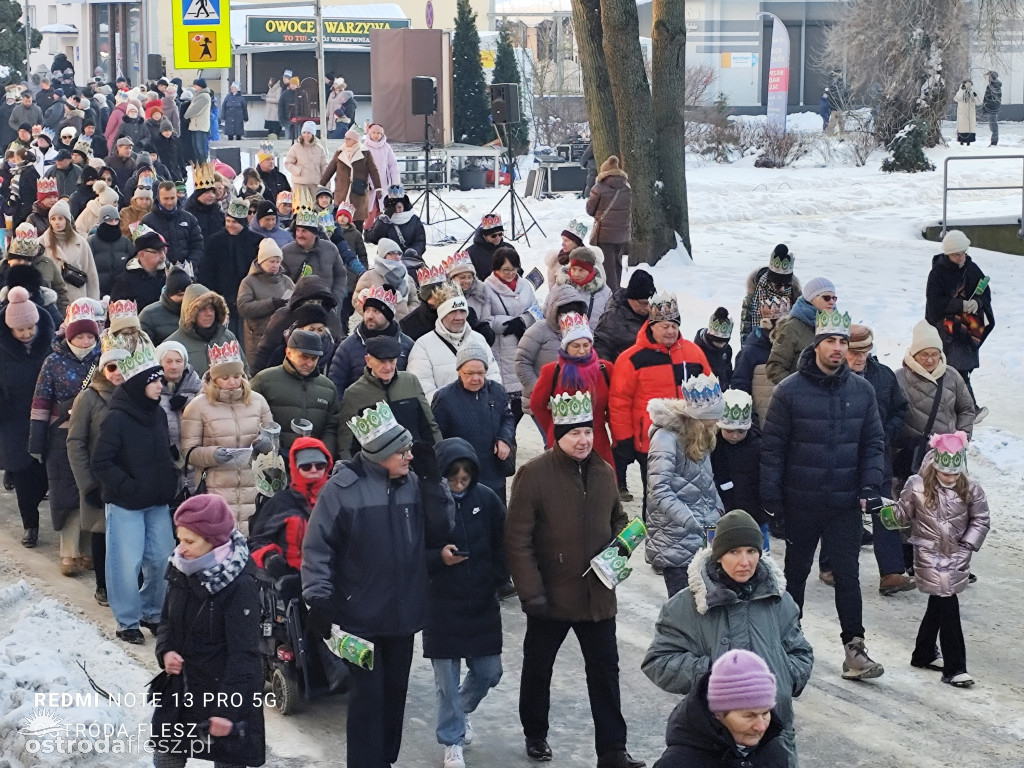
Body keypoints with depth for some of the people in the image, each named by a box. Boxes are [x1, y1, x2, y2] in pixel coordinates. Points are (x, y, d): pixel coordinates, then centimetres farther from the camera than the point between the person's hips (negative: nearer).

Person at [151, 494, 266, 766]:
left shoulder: (240, 585, -23)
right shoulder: (182, 571, -1)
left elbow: (243, 654, -22)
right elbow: (168, 620, 13)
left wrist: (227, 708, -26)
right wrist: (165, 651, -8)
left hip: (226, 690, -7)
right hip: (181, 687, 7)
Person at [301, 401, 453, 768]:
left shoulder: (414, 484, 1)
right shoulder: (343, 487, -14)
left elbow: (439, 532, -1)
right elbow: (317, 546, -12)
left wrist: (433, 482, -8)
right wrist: (319, 598, -17)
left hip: (403, 612, 5)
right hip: (360, 614, -5)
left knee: (395, 691, 15)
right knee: (368, 693, -3)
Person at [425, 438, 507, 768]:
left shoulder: (487, 499, -4)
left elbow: (502, 545, 6)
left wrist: (494, 580, -3)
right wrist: (438, 558, -25)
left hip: (482, 604, 3)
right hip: (441, 605, -3)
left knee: (489, 671, 11)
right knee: (448, 677, 5)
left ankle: (461, 711, 40)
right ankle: (453, 741, 22)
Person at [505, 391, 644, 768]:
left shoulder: (603, 472, 4)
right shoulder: (534, 474, -14)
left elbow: (618, 519, 20)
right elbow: (517, 539, -15)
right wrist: (530, 591, -18)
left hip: (597, 595, 4)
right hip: (551, 595, -4)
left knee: (605, 670, 6)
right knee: (538, 668, 14)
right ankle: (535, 735, 35)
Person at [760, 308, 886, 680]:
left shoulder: (861, 390, 1)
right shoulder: (790, 390, -8)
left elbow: (874, 443, 6)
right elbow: (772, 446, -6)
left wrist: (870, 486, -5)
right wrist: (771, 497, -8)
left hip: (845, 503, 1)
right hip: (801, 503, -1)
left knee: (848, 575, 1)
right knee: (796, 572, 13)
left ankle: (854, 648, 3)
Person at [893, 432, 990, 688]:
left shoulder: (970, 489, -3)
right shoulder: (917, 487, -8)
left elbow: (981, 520, 4)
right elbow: (903, 516, 1)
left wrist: (968, 544, -6)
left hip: (957, 556, 4)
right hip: (929, 555, -4)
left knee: (938, 605, 15)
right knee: (948, 606, -11)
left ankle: (923, 654, 35)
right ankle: (954, 668, -7)